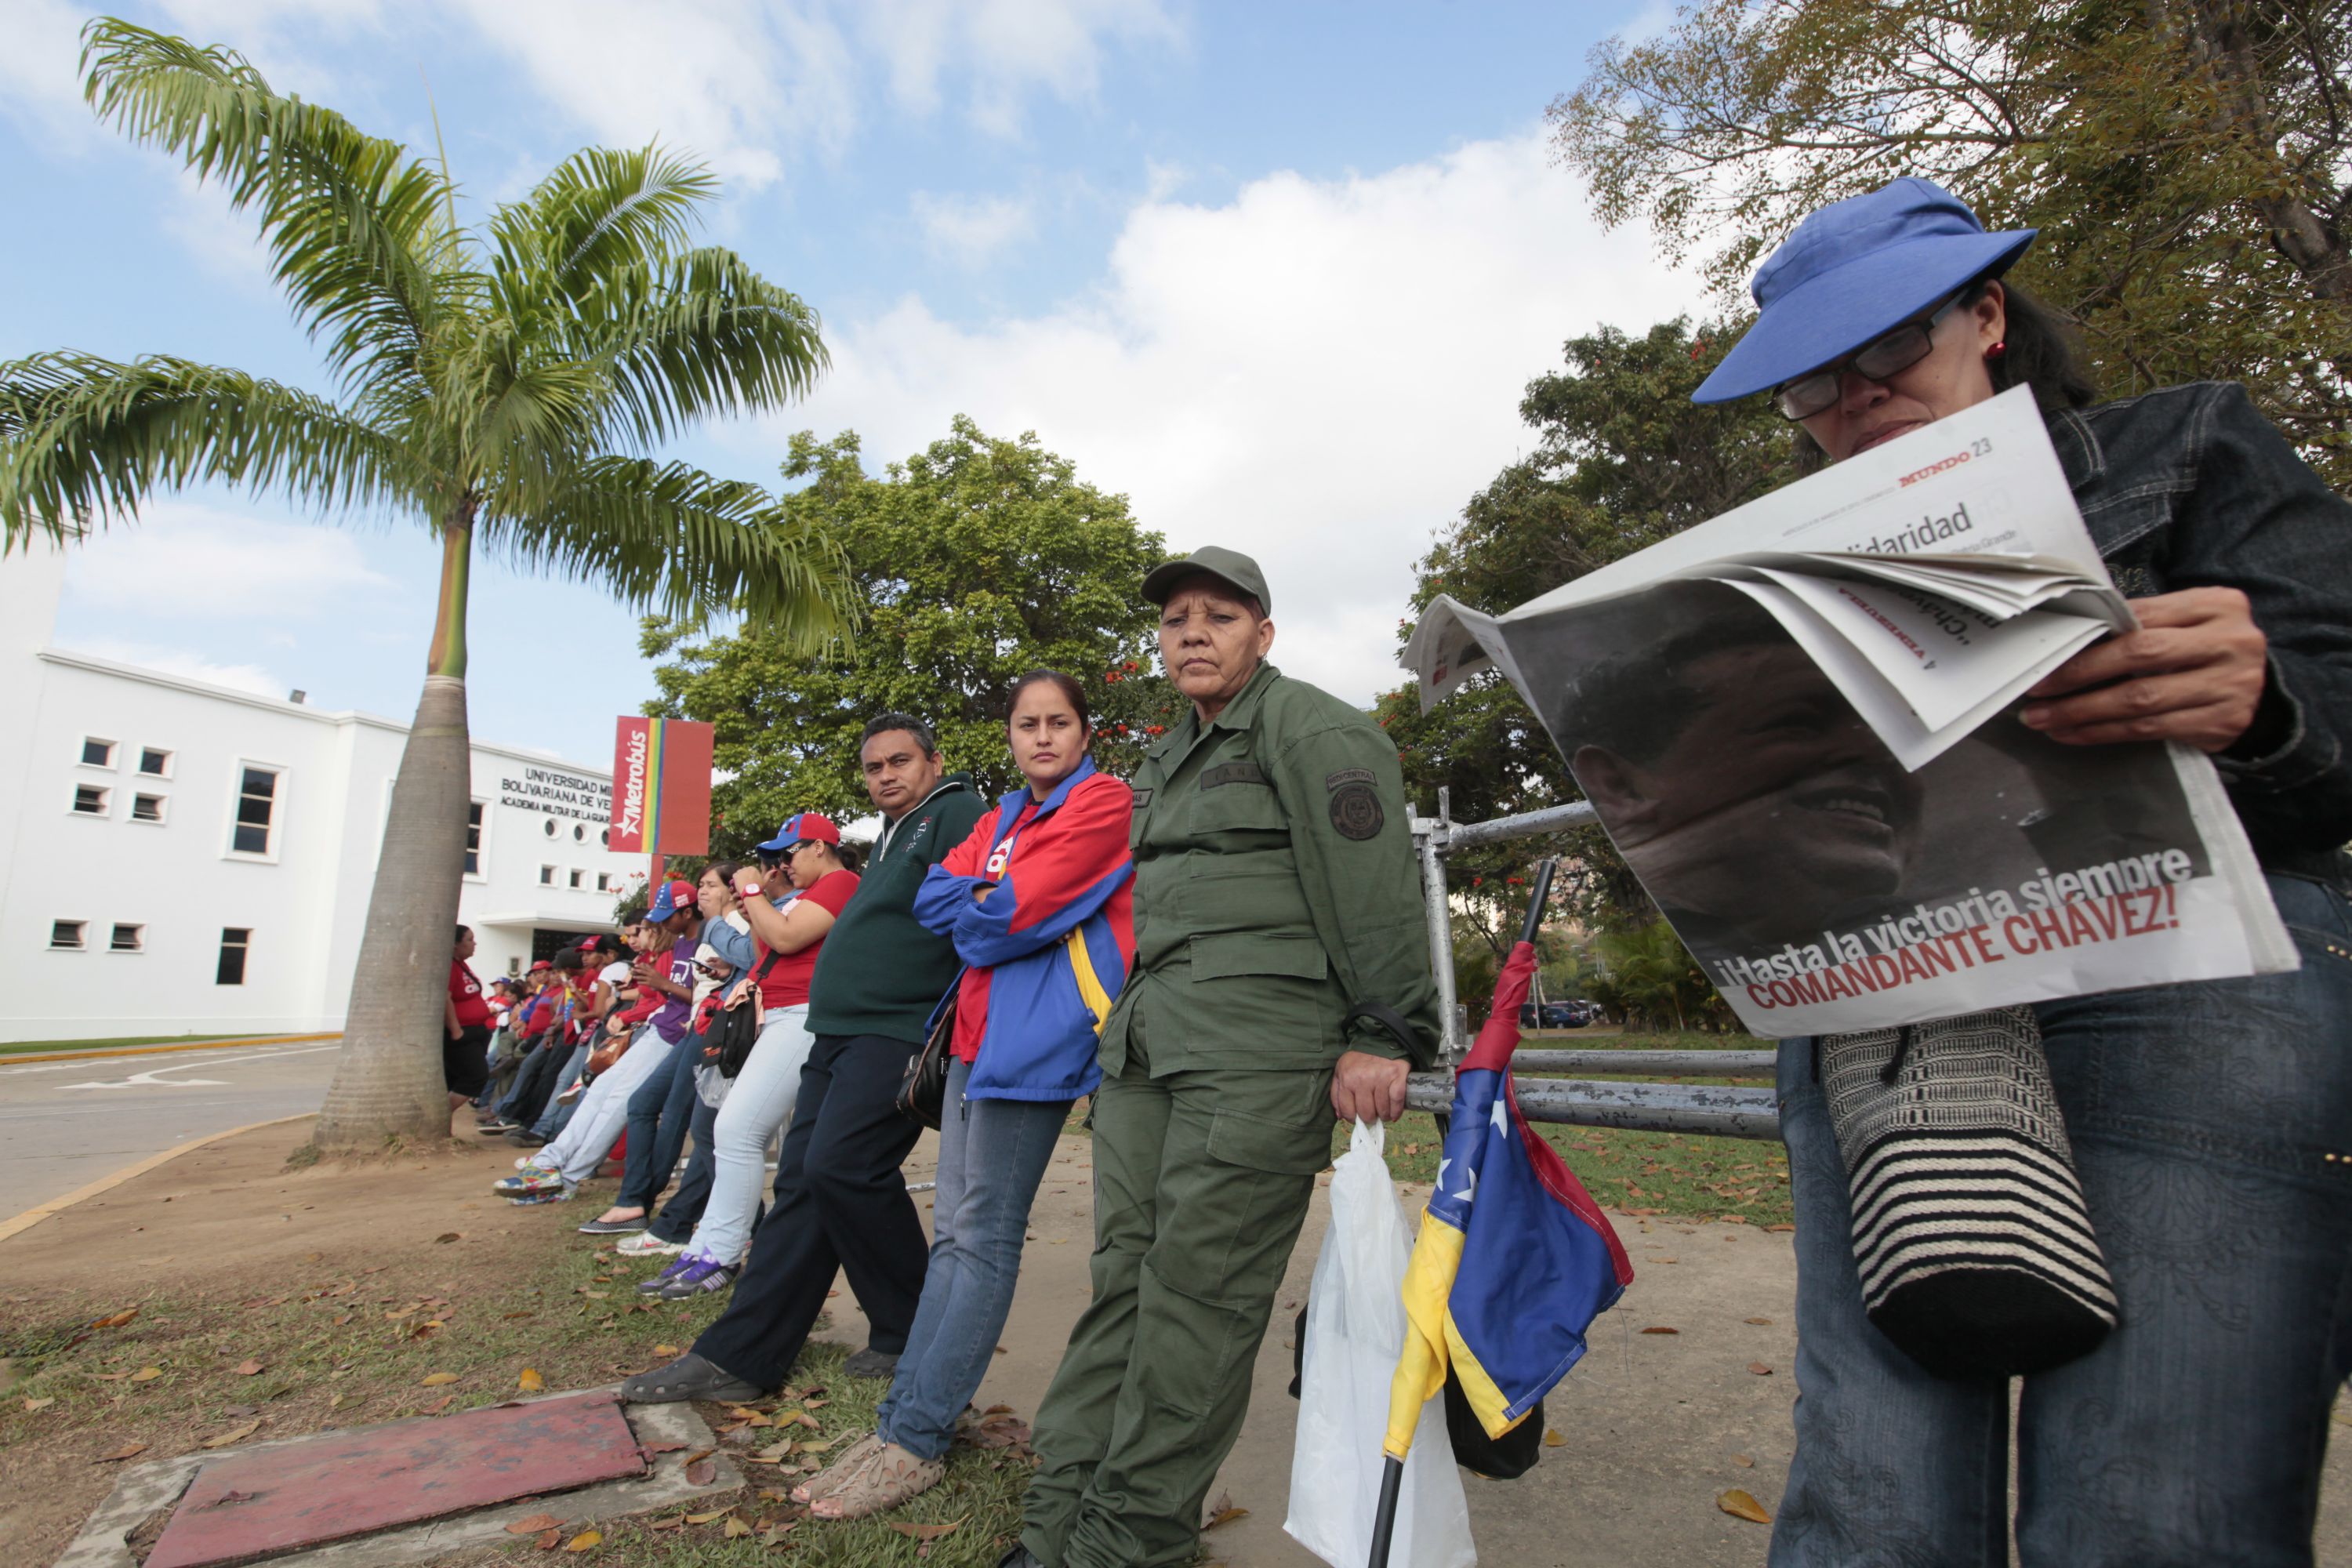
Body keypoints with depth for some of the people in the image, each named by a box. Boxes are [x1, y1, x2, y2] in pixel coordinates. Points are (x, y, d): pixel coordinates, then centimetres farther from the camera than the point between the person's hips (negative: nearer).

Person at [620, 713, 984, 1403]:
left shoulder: (956, 814, -6)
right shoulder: (892, 839, 25)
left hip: (897, 1035, -9)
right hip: (838, 1036, 10)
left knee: (839, 1167, -17)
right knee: (802, 1185, 7)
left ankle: (911, 1333, 1)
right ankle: (739, 1356, 12)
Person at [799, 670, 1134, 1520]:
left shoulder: (1104, 802, -5)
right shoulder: (1000, 818, 21)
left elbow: (1017, 912, -14)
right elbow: (936, 897, 10)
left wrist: (978, 908, 3)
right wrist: (989, 902, -6)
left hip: (1039, 1034, -8)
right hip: (979, 1027, 8)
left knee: (983, 1235, -3)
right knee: (953, 1229, 10)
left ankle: (916, 1440, 6)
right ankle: (906, 1420, 18)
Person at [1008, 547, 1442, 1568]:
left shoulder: (1308, 729, -3)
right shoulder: (1172, 758, 23)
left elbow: (1373, 888, -10)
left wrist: (1383, 1036, -14)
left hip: (1259, 1052, -8)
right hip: (1146, 1049, 8)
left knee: (1197, 1293, -3)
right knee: (1122, 1278, 8)